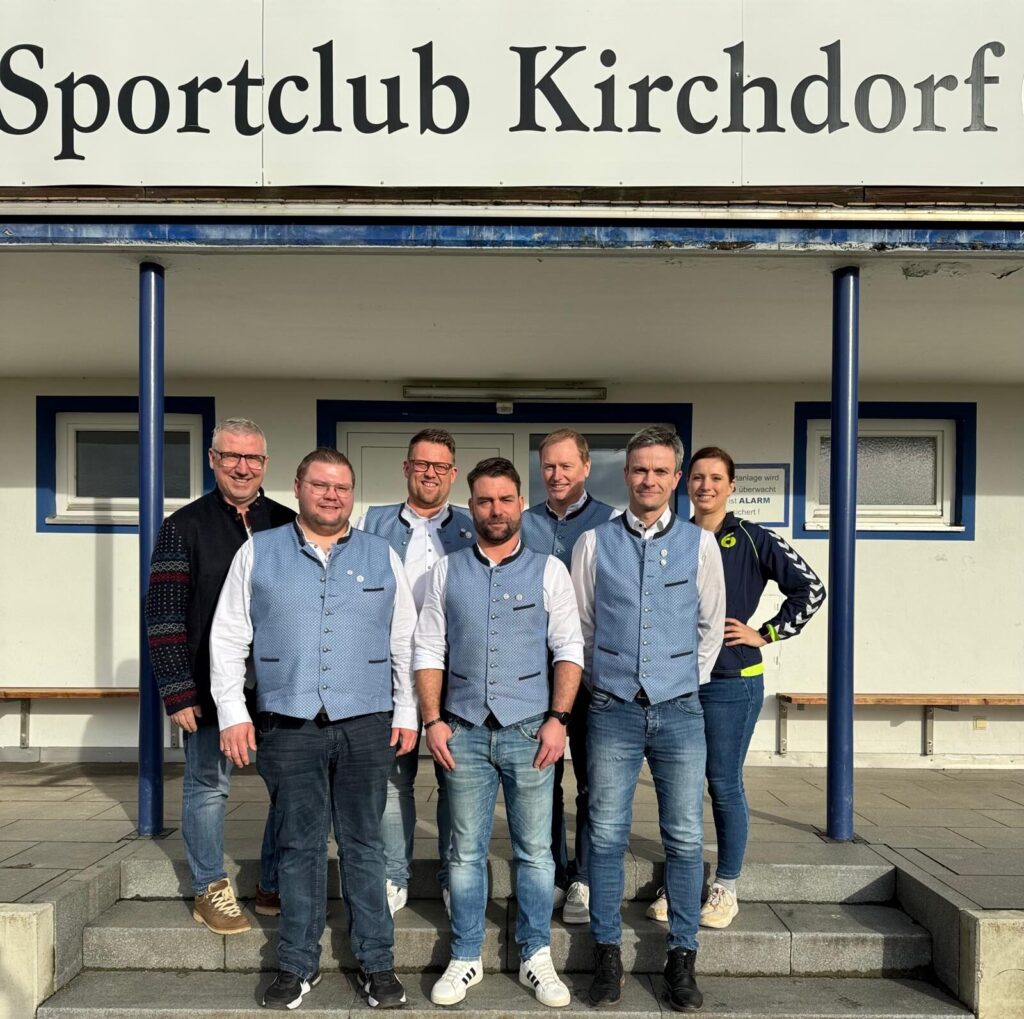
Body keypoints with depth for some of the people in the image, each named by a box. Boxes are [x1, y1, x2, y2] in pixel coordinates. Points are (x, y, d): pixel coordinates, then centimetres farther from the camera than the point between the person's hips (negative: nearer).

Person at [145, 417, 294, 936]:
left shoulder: (289, 524, 6)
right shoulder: (184, 526, -1)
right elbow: (164, 615, -5)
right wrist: (178, 692, -11)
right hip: (210, 686, -3)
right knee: (207, 786, 8)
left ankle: (275, 887, 25)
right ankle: (209, 890, 25)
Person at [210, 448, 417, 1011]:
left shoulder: (381, 556, 8)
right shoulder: (258, 552, 6)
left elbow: (405, 643, 9)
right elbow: (227, 638, 5)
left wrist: (407, 714, 5)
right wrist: (232, 713, -1)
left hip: (366, 725, 0)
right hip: (288, 726, 0)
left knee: (363, 846, 8)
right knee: (299, 847, 8)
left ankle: (376, 962, 20)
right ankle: (297, 964, 23)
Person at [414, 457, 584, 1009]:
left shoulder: (548, 570, 3)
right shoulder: (447, 571, 7)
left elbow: (568, 649, 1)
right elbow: (428, 649, 6)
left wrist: (558, 718, -8)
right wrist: (433, 720, -2)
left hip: (529, 729, -1)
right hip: (464, 730, 1)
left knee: (534, 850, 7)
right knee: (466, 852, 10)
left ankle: (536, 956, 23)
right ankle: (465, 958, 24)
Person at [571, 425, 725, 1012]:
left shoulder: (700, 544, 3)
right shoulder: (595, 543, 2)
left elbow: (711, 626, 12)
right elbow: (580, 625, 9)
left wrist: (689, 683, 11)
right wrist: (603, 685, 9)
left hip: (679, 710, 1)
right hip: (613, 711, 0)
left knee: (685, 840, 5)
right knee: (608, 837, 6)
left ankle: (682, 958, 20)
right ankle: (608, 954, 20)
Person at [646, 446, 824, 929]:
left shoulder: (754, 540, -3)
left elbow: (810, 589, -2)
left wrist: (765, 634, -4)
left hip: (732, 680, -4)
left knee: (724, 784, 3)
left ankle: (725, 889, 18)